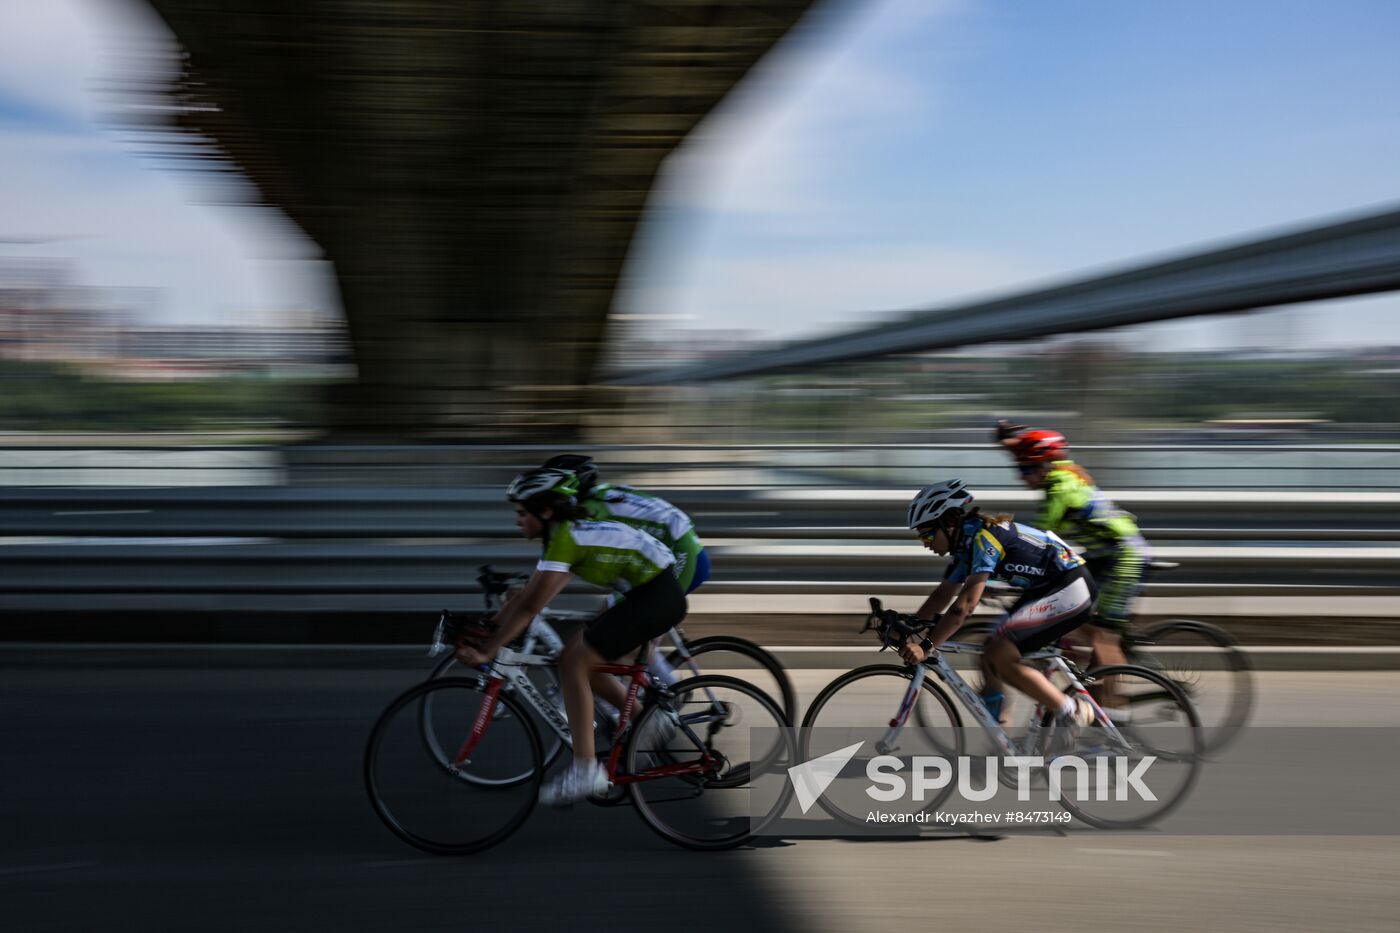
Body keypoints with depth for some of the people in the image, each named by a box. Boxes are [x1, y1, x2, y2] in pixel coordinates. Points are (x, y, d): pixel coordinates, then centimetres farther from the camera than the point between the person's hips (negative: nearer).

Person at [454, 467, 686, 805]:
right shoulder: (566, 531, 12)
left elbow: (530, 607, -20)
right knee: (581, 657, 13)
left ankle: (585, 770, -7)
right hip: (654, 592, 10)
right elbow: (526, 595, 16)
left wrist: (485, 652, -17)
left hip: (656, 596, -10)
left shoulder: (564, 538, -16)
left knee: (573, 662, -10)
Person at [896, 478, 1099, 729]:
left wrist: (926, 646, -30)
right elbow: (942, 595, 15)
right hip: (1046, 589, 10)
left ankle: (1072, 713, -6)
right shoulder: (965, 544, 9)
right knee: (990, 656, 5)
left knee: (999, 655, -16)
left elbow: (966, 603, -28)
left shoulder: (982, 536, -20)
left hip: (1069, 589, -10)